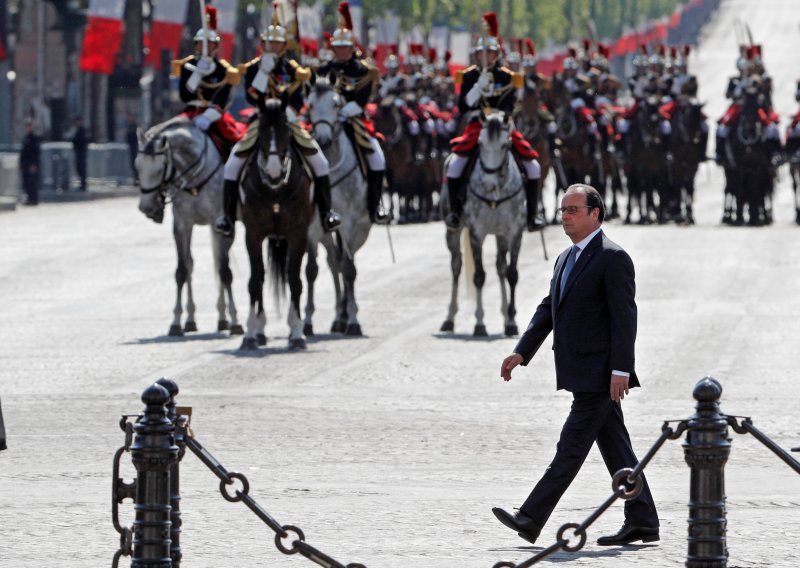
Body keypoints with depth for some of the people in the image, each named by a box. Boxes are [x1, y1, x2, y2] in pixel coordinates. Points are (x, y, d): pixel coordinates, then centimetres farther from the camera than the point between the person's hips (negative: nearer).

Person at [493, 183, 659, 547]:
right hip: (581, 373, 9)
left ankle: (531, 519, -13)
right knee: (615, 447, 10)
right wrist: (521, 352, 7)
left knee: (572, 446, -9)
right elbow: (548, 310, 18)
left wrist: (620, 370, -20)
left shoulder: (613, 258, -11)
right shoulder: (566, 259, 18)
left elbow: (624, 317, -15)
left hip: (599, 373, -9)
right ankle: (641, 522, 13)